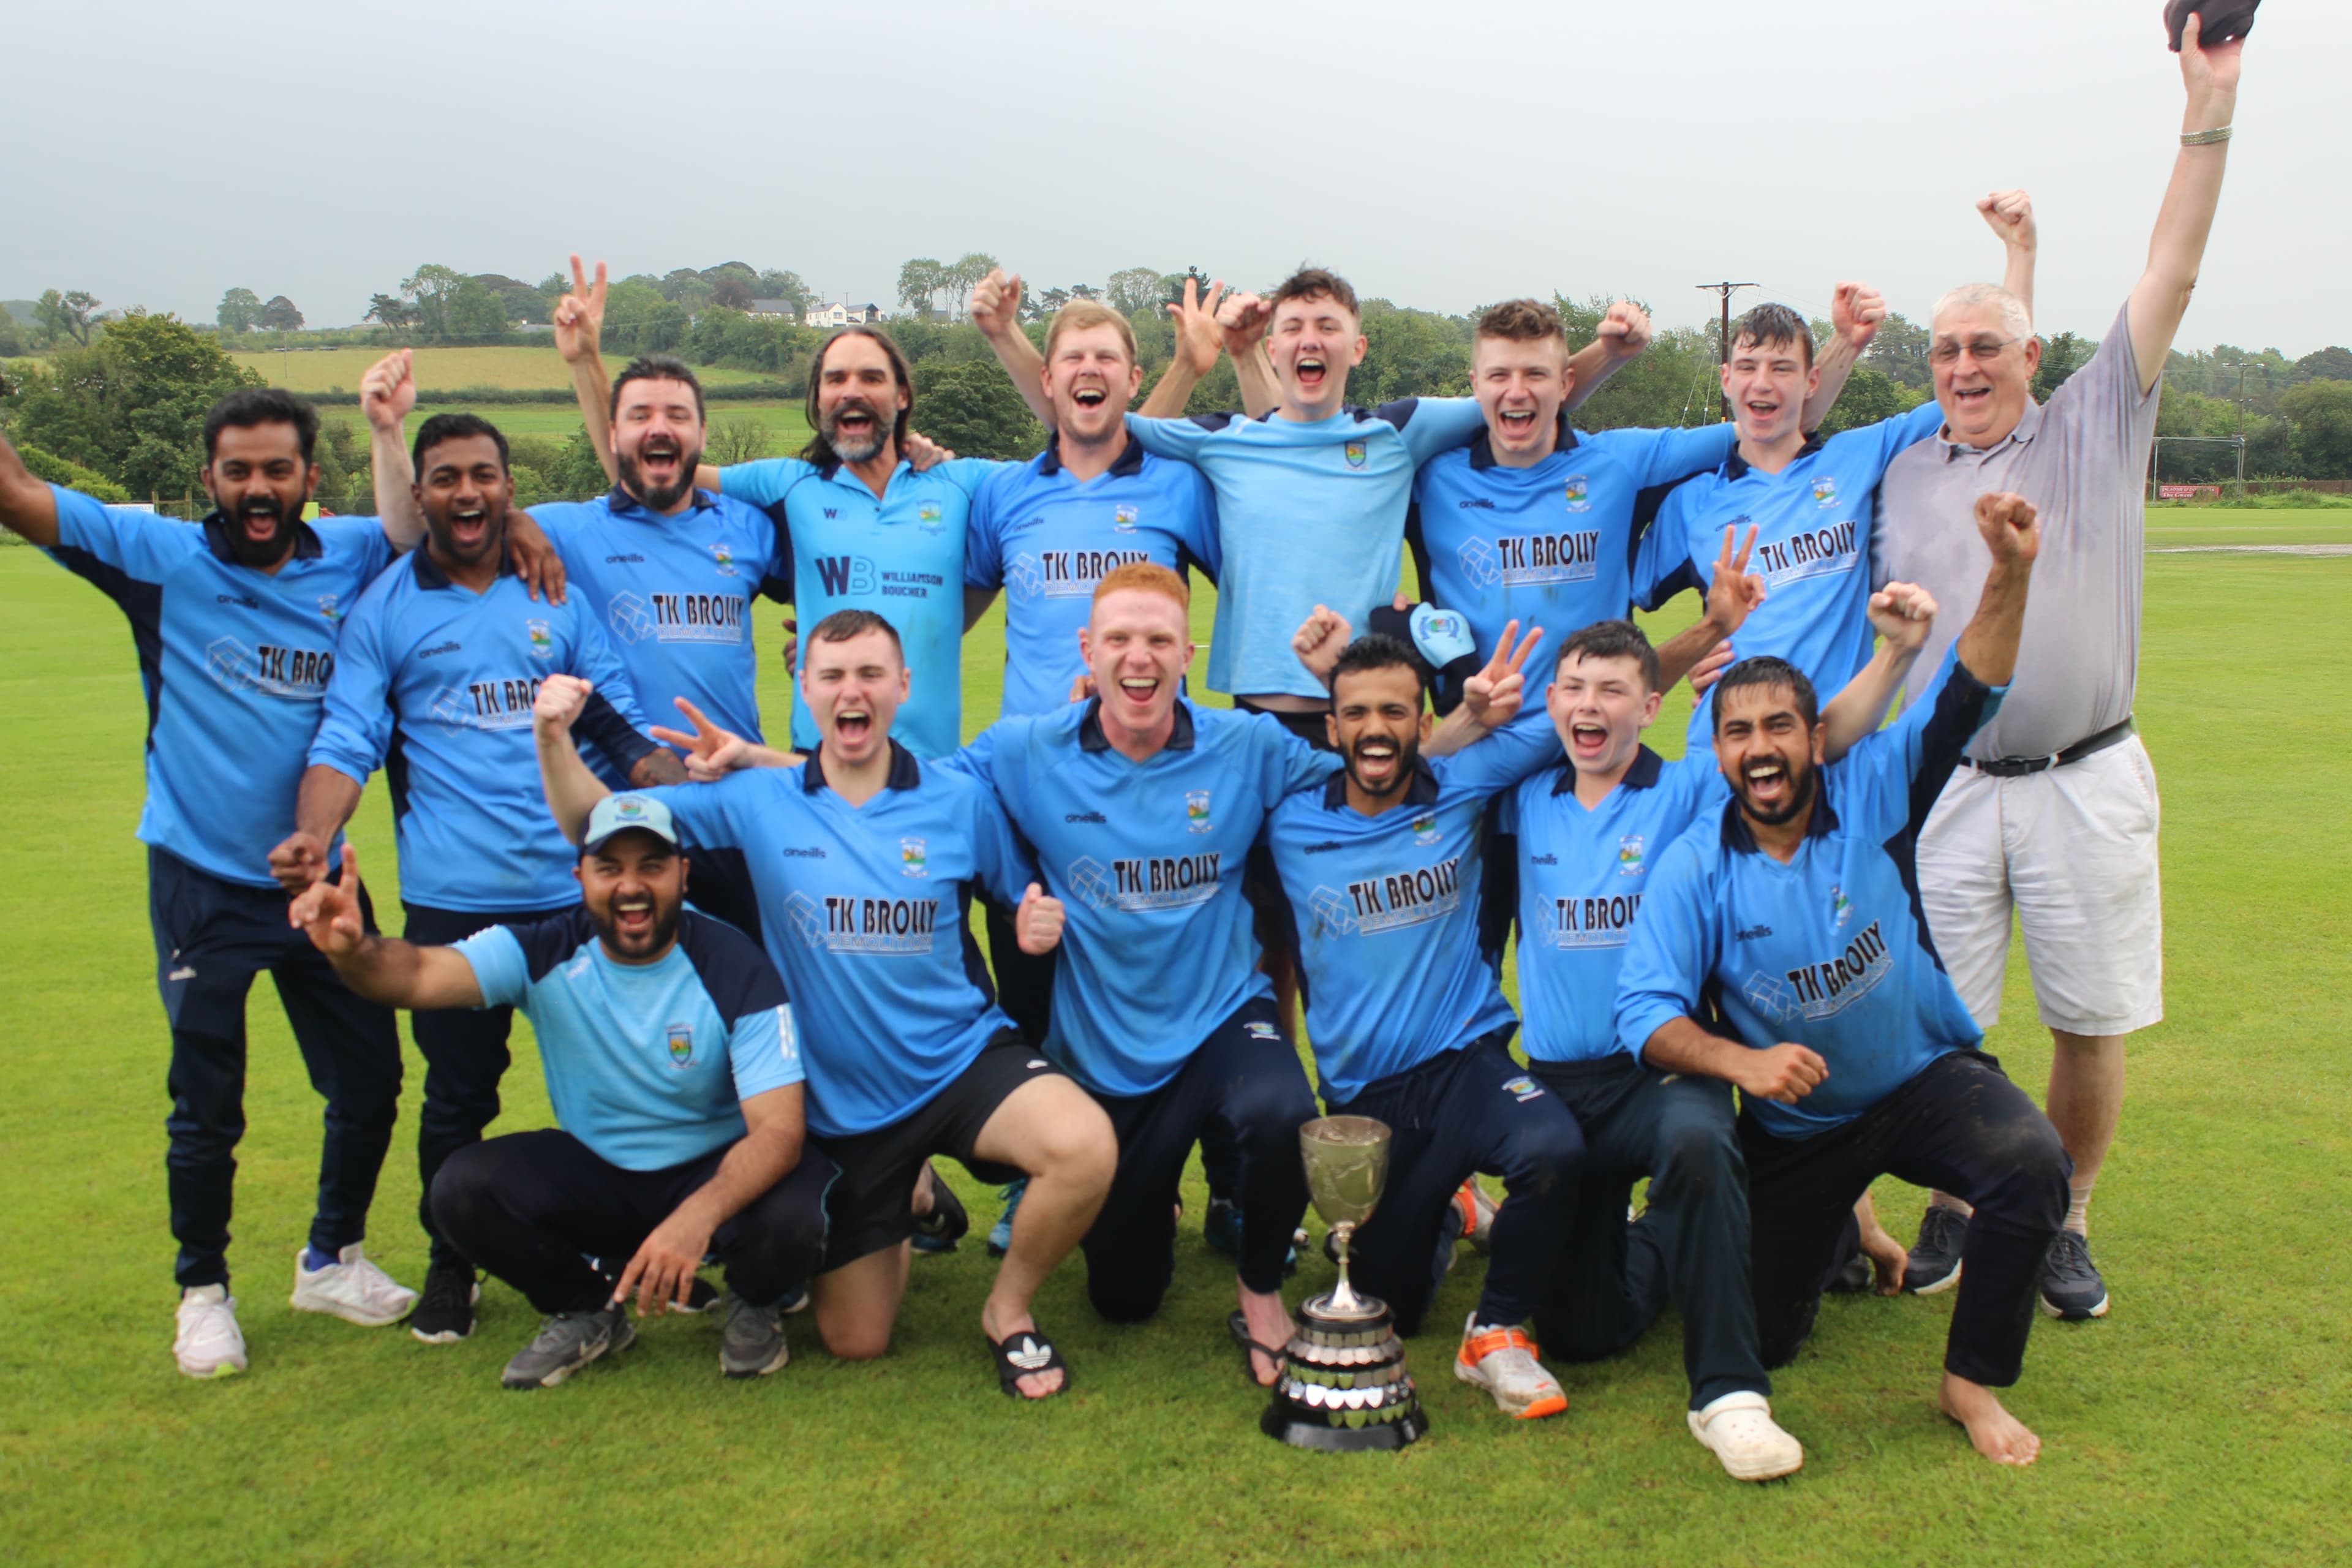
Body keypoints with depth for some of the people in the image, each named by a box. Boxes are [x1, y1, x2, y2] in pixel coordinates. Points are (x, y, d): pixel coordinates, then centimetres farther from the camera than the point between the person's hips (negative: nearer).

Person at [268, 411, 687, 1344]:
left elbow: (619, 722, 9)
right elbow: (347, 741, -1)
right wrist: (314, 836, -20)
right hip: (451, 898, -1)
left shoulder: (558, 593, 9)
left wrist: (688, 787, -8)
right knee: (458, 1092, 9)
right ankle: (450, 1267, 29)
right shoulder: (385, 609, 4)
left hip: (575, 887, 2)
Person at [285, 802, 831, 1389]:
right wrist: (353, 951, -53)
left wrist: (696, 1218, -45)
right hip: (594, 1173, 3)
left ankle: (754, 1305, 5)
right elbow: (420, 975, -28)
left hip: (719, 1173, -3)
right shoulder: (545, 952, -11)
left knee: (791, 1220, -34)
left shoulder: (734, 968, -19)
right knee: (463, 1187, -21)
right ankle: (587, 1313, 7)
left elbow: (779, 1131, -27)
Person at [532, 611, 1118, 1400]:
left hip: (962, 1059, -1)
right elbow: (596, 823, -4)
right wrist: (555, 738, -22)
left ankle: (1009, 1307, -2)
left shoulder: (960, 800, -5)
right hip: (837, 1100, 1)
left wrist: (1042, 924, -16)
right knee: (854, 1341, 10)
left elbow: (1029, 902, 7)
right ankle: (910, 1199, 43)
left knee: (1086, 1147, -33)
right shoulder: (755, 801, -5)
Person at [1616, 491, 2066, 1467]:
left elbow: (1965, 700, -20)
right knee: (1759, 1340, 6)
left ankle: (1973, 1383, -9)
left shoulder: (1873, 796, -10)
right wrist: (1743, 1061, -39)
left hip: (1925, 1081, 0)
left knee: (2032, 1164, -32)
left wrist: (2010, 574, -36)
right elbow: (1646, 1013, -21)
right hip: (1792, 1125, 1)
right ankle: (1836, 1228, 41)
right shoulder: (1692, 870, -13)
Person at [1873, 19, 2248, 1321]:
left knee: (2090, 1028, 5)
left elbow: (2169, 278, -3)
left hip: (2088, 783, -1)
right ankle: (1953, 1206, 23)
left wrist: (2210, 105, -9)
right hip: (1954, 786, 1)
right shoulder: (1908, 475, 11)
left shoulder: (2095, 428, 5)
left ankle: (2063, 1225, 22)